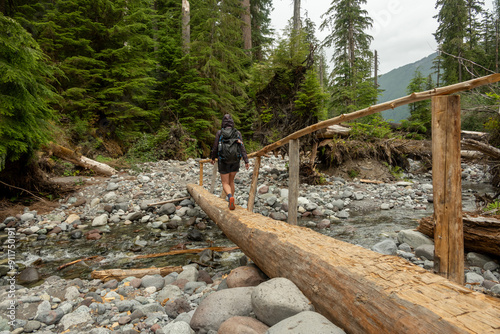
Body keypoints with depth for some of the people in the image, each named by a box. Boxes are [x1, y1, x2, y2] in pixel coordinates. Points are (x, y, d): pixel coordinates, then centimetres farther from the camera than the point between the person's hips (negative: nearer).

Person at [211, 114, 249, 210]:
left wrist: (213, 158, 14)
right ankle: (231, 202, 24)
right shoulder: (237, 133, -1)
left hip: (223, 161, -3)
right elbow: (242, 147, -9)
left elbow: (215, 147, -3)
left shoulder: (219, 133, -6)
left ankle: (230, 197, -27)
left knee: (225, 183, 4)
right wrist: (246, 161, -11)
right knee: (231, 181, 22)